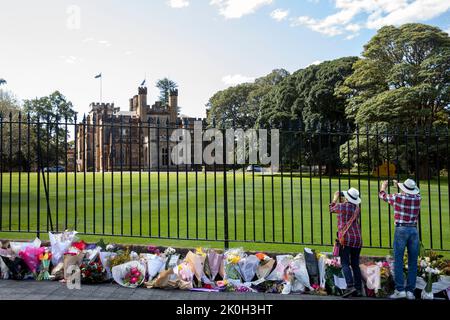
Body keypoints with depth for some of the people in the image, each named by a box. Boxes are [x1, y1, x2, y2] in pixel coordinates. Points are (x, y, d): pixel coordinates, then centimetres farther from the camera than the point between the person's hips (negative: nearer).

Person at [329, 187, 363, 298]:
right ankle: (359, 289, 11)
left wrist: (335, 198, 30)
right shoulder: (357, 208, 9)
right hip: (357, 239, 5)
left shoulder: (340, 206, -5)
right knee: (355, 264, 11)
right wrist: (342, 201, 37)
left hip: (345, 239, -5)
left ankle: (350, 286, -18)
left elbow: (331, 209, 15)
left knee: (345, 264, -5)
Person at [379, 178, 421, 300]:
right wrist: (398, 185, 41)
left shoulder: (397, 197, -5)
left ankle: (400, 290, -4)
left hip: (401, 230, -3)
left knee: (398, 260, -1)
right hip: (414, 230, 3)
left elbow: (383, 195, 15)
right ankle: (410, 291, 10)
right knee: (412, 262, 7)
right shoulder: (418, 198, 4)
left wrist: (383, 186, 36)